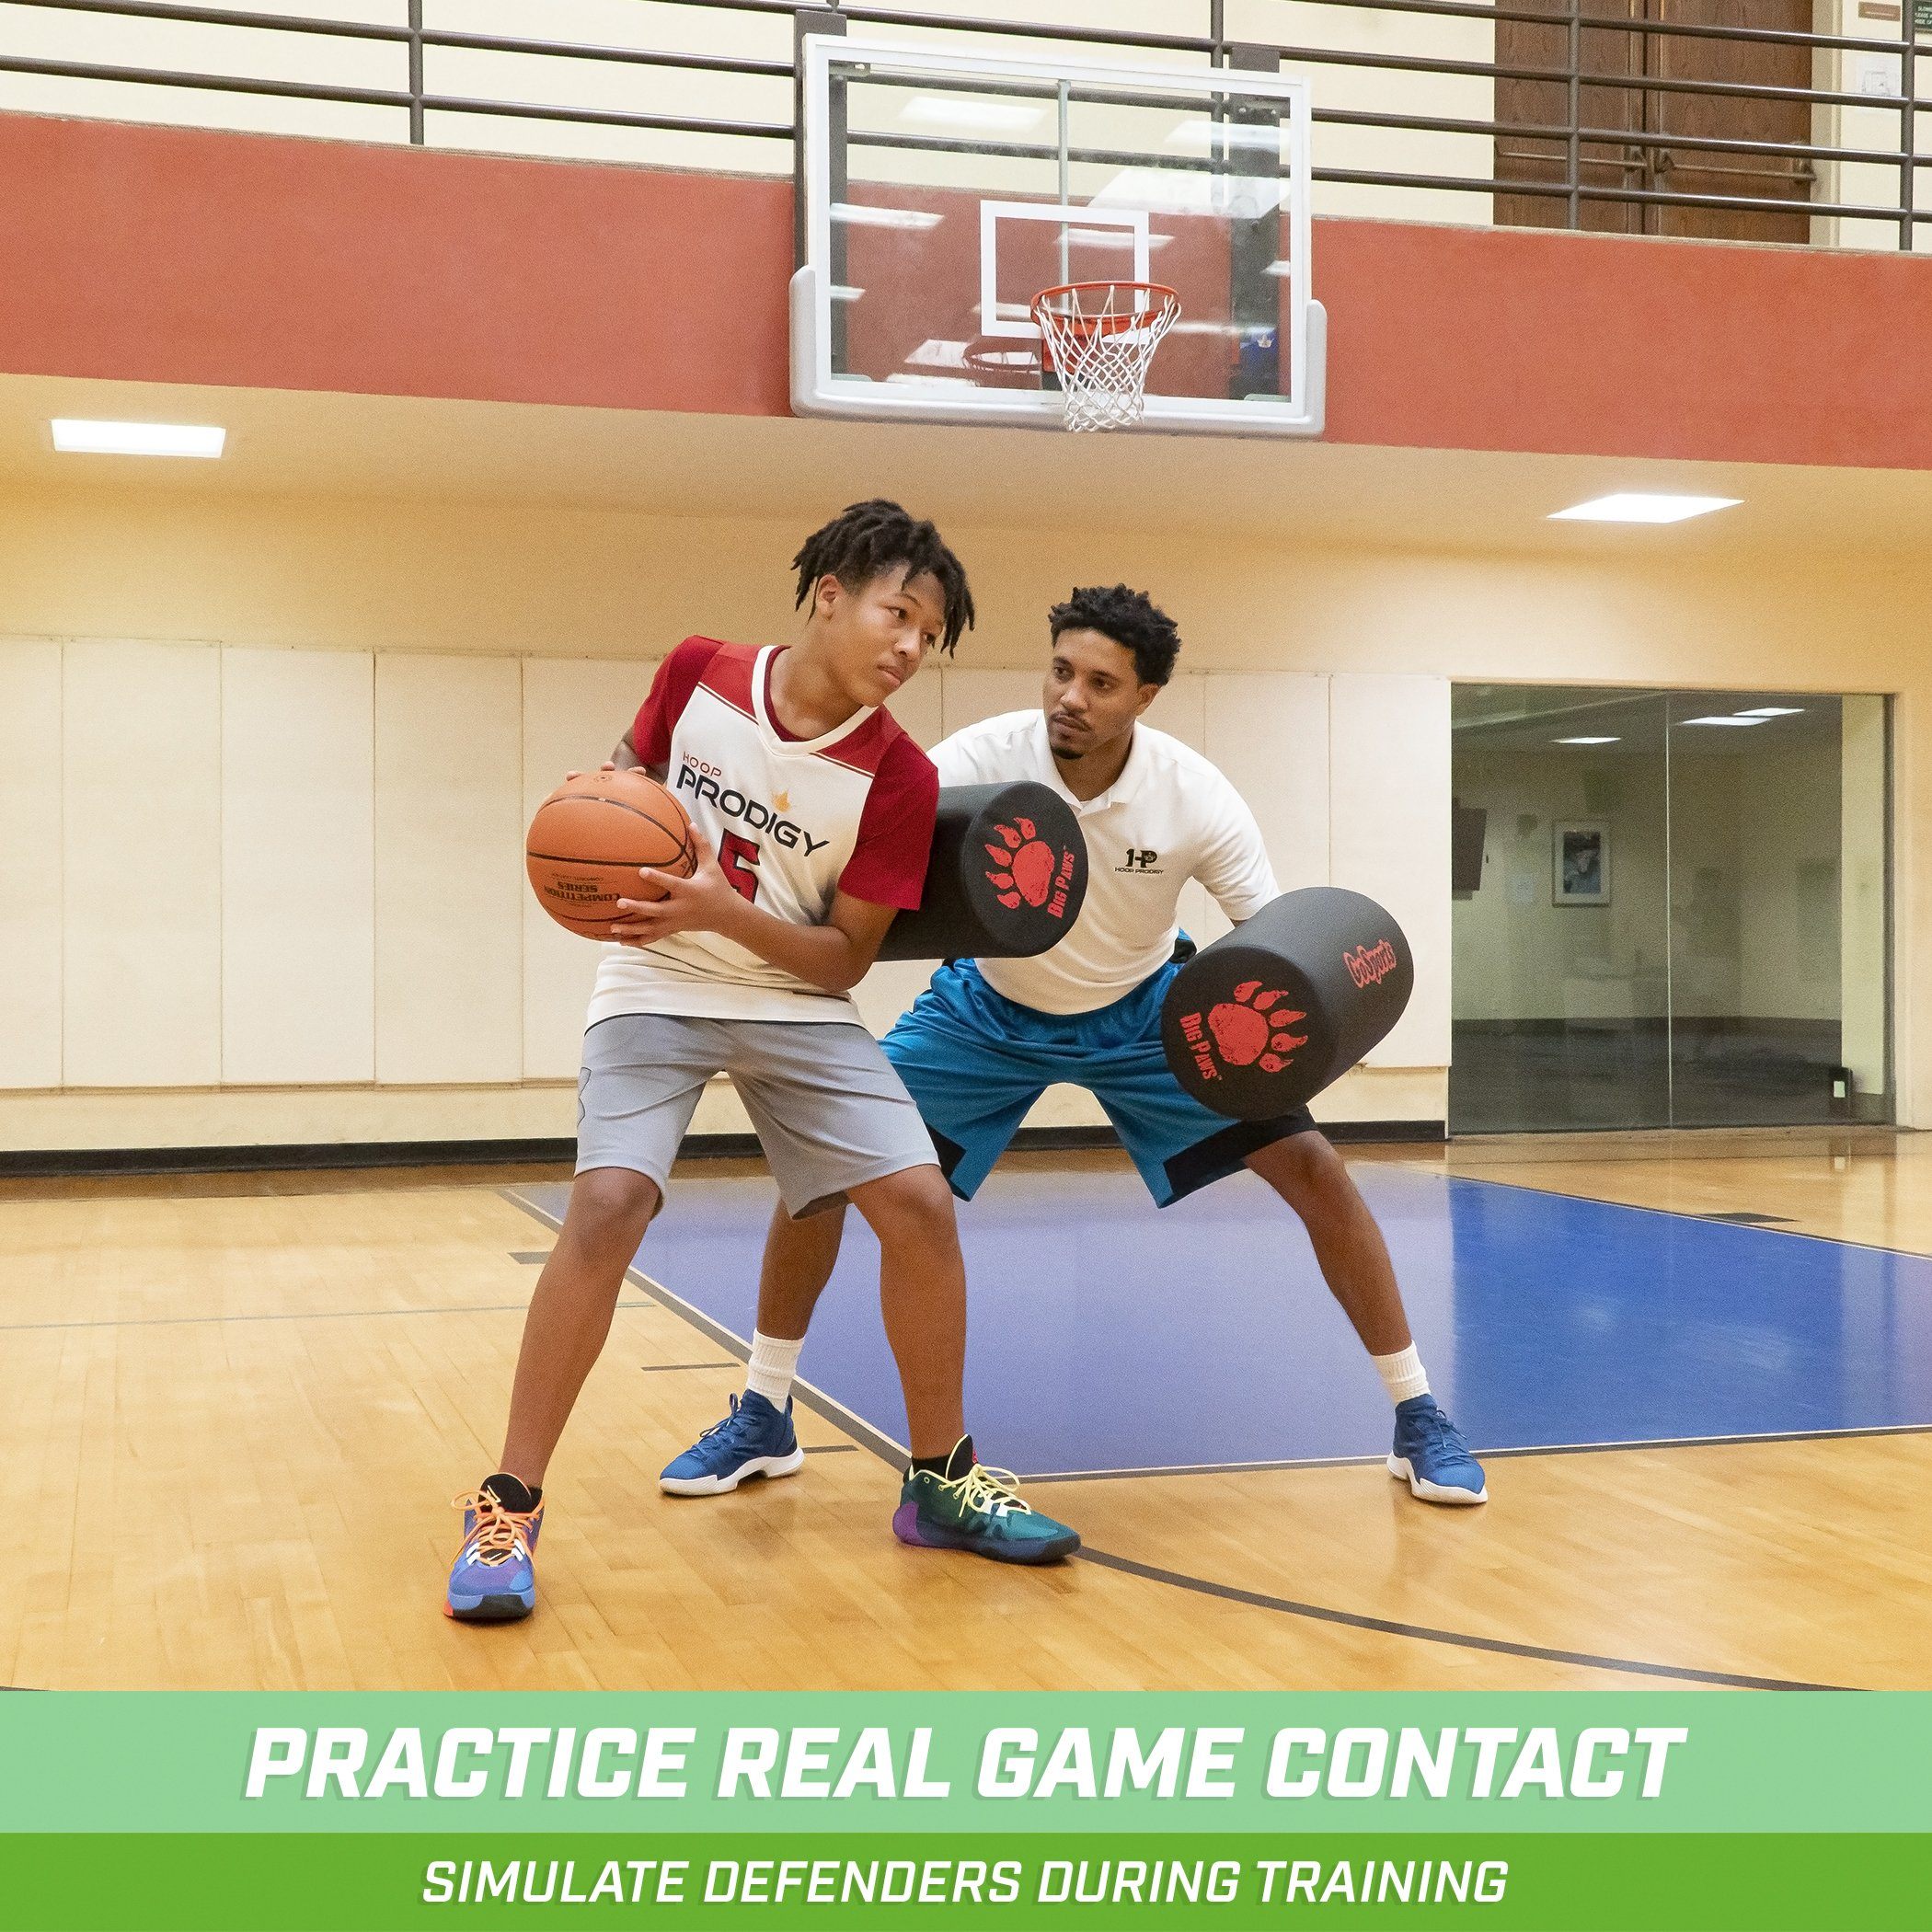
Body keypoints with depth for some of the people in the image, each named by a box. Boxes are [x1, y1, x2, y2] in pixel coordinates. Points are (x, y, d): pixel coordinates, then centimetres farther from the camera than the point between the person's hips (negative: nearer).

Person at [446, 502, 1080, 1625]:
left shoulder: (897, 777, -12)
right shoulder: (698, 673, -9)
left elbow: (848, 958, -10)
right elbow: (629, 778, 11)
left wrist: (721, 912, -25)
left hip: (798, 1005, 1)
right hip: (658, 991, -1)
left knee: (920, 1203, -12)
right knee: (610, 1205, -22)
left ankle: (942, 1480, 8)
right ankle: (508, 1512, -11)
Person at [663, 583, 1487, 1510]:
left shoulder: (1194, 794, -25)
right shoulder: (983, 758, -27)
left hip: (1143, 1010, 0)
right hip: (991, 1008, 0)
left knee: (1311, 1165, -14)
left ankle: (1418, 1417, 4)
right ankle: (762, 1416, 6)